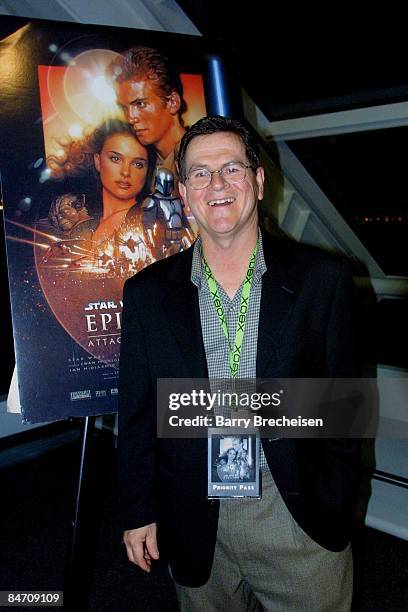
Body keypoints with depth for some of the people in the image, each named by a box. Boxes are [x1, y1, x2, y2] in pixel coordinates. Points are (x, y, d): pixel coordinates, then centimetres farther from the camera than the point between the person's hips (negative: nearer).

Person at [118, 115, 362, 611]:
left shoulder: (323, 279, -8)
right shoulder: (146, 292, -4)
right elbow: (137, 413, 2)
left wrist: (334, 509, -2)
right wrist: (138, 512, 5)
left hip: (300, 517, 0)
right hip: (195, 524, 1)